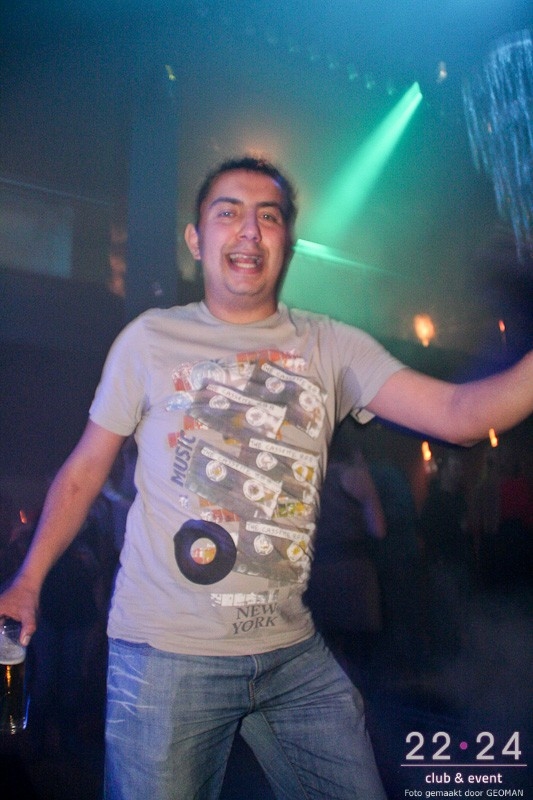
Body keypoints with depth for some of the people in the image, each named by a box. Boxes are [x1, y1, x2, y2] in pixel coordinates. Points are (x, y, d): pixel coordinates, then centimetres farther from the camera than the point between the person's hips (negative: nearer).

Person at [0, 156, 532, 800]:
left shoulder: (332, 348, 2)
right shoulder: (149, 340, 0)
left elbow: (458, 414, -8)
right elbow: (84, 471, 7)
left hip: (293, 652, 2)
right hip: (166, 654, -2)